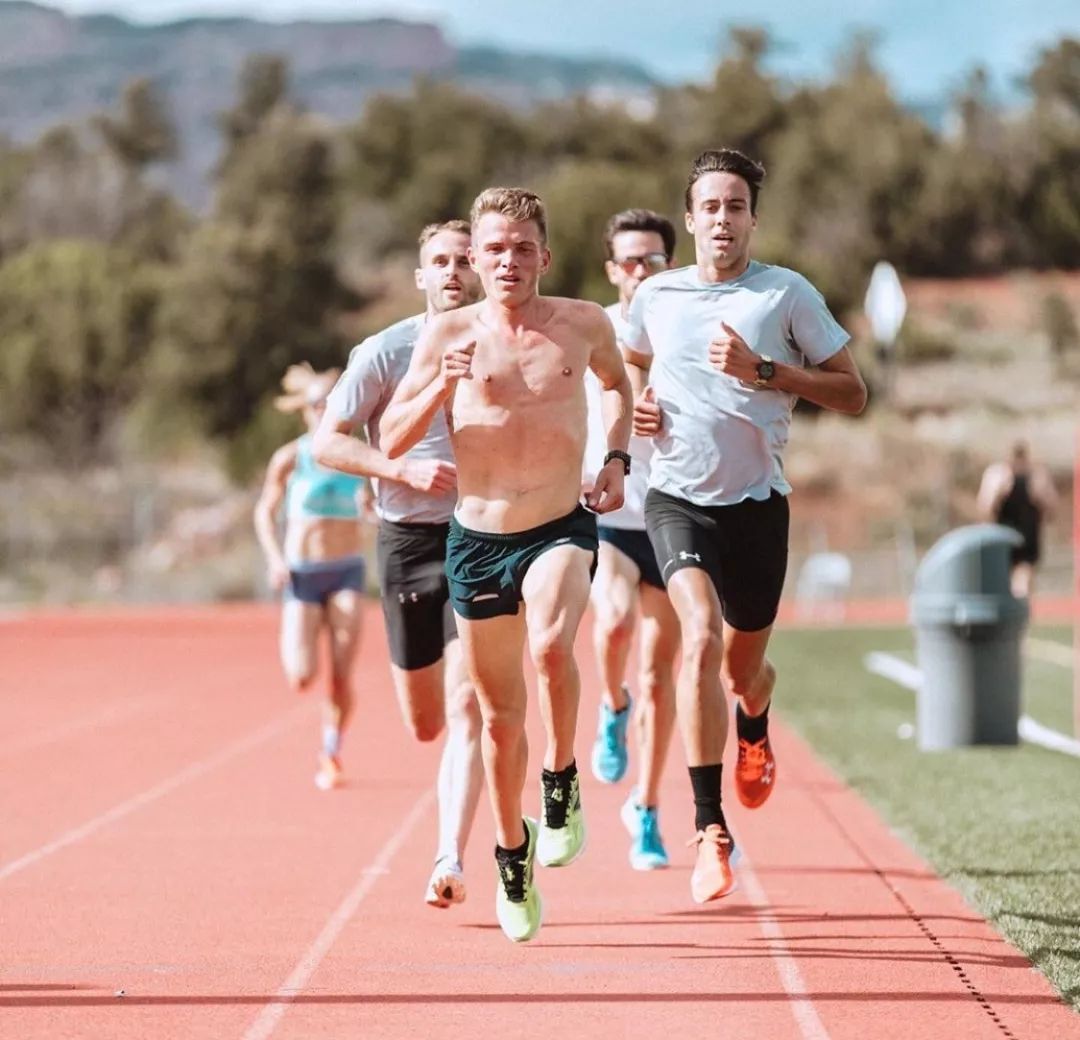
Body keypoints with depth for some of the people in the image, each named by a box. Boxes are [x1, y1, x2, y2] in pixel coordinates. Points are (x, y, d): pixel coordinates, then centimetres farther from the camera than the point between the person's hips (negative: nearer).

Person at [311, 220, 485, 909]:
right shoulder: (387, 352, -3)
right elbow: (326, 442, -4)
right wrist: (406, 470, -17)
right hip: (408, 541, 0)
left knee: (466, 707, -15)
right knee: (425, 724, 9)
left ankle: (451, 861, -17)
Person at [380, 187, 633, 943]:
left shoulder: (583, 325, 1)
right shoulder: (449, 334, -2)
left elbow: (617, 382, 23)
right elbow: (392, 439, -1)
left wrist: (617, 458, 8)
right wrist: (440, 388, -18)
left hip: (561, 531, -1)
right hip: (477, 540, 1)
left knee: (551, 646, -33)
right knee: (500, 713, 10)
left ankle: (562, 783, -8)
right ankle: (512, 852, 31)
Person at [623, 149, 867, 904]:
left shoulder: (788, 295, -3)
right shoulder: (656, 297, 4)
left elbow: (852, 393, -3)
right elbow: (631, 365, 26)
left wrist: (762, 370, -15)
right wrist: (635, 405, 3)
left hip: (756, 501, 0)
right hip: (677, 497, 0)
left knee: (744, 668, 12)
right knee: (701, 638, -24)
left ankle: (756, 728, 53)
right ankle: (710, 829, -23)